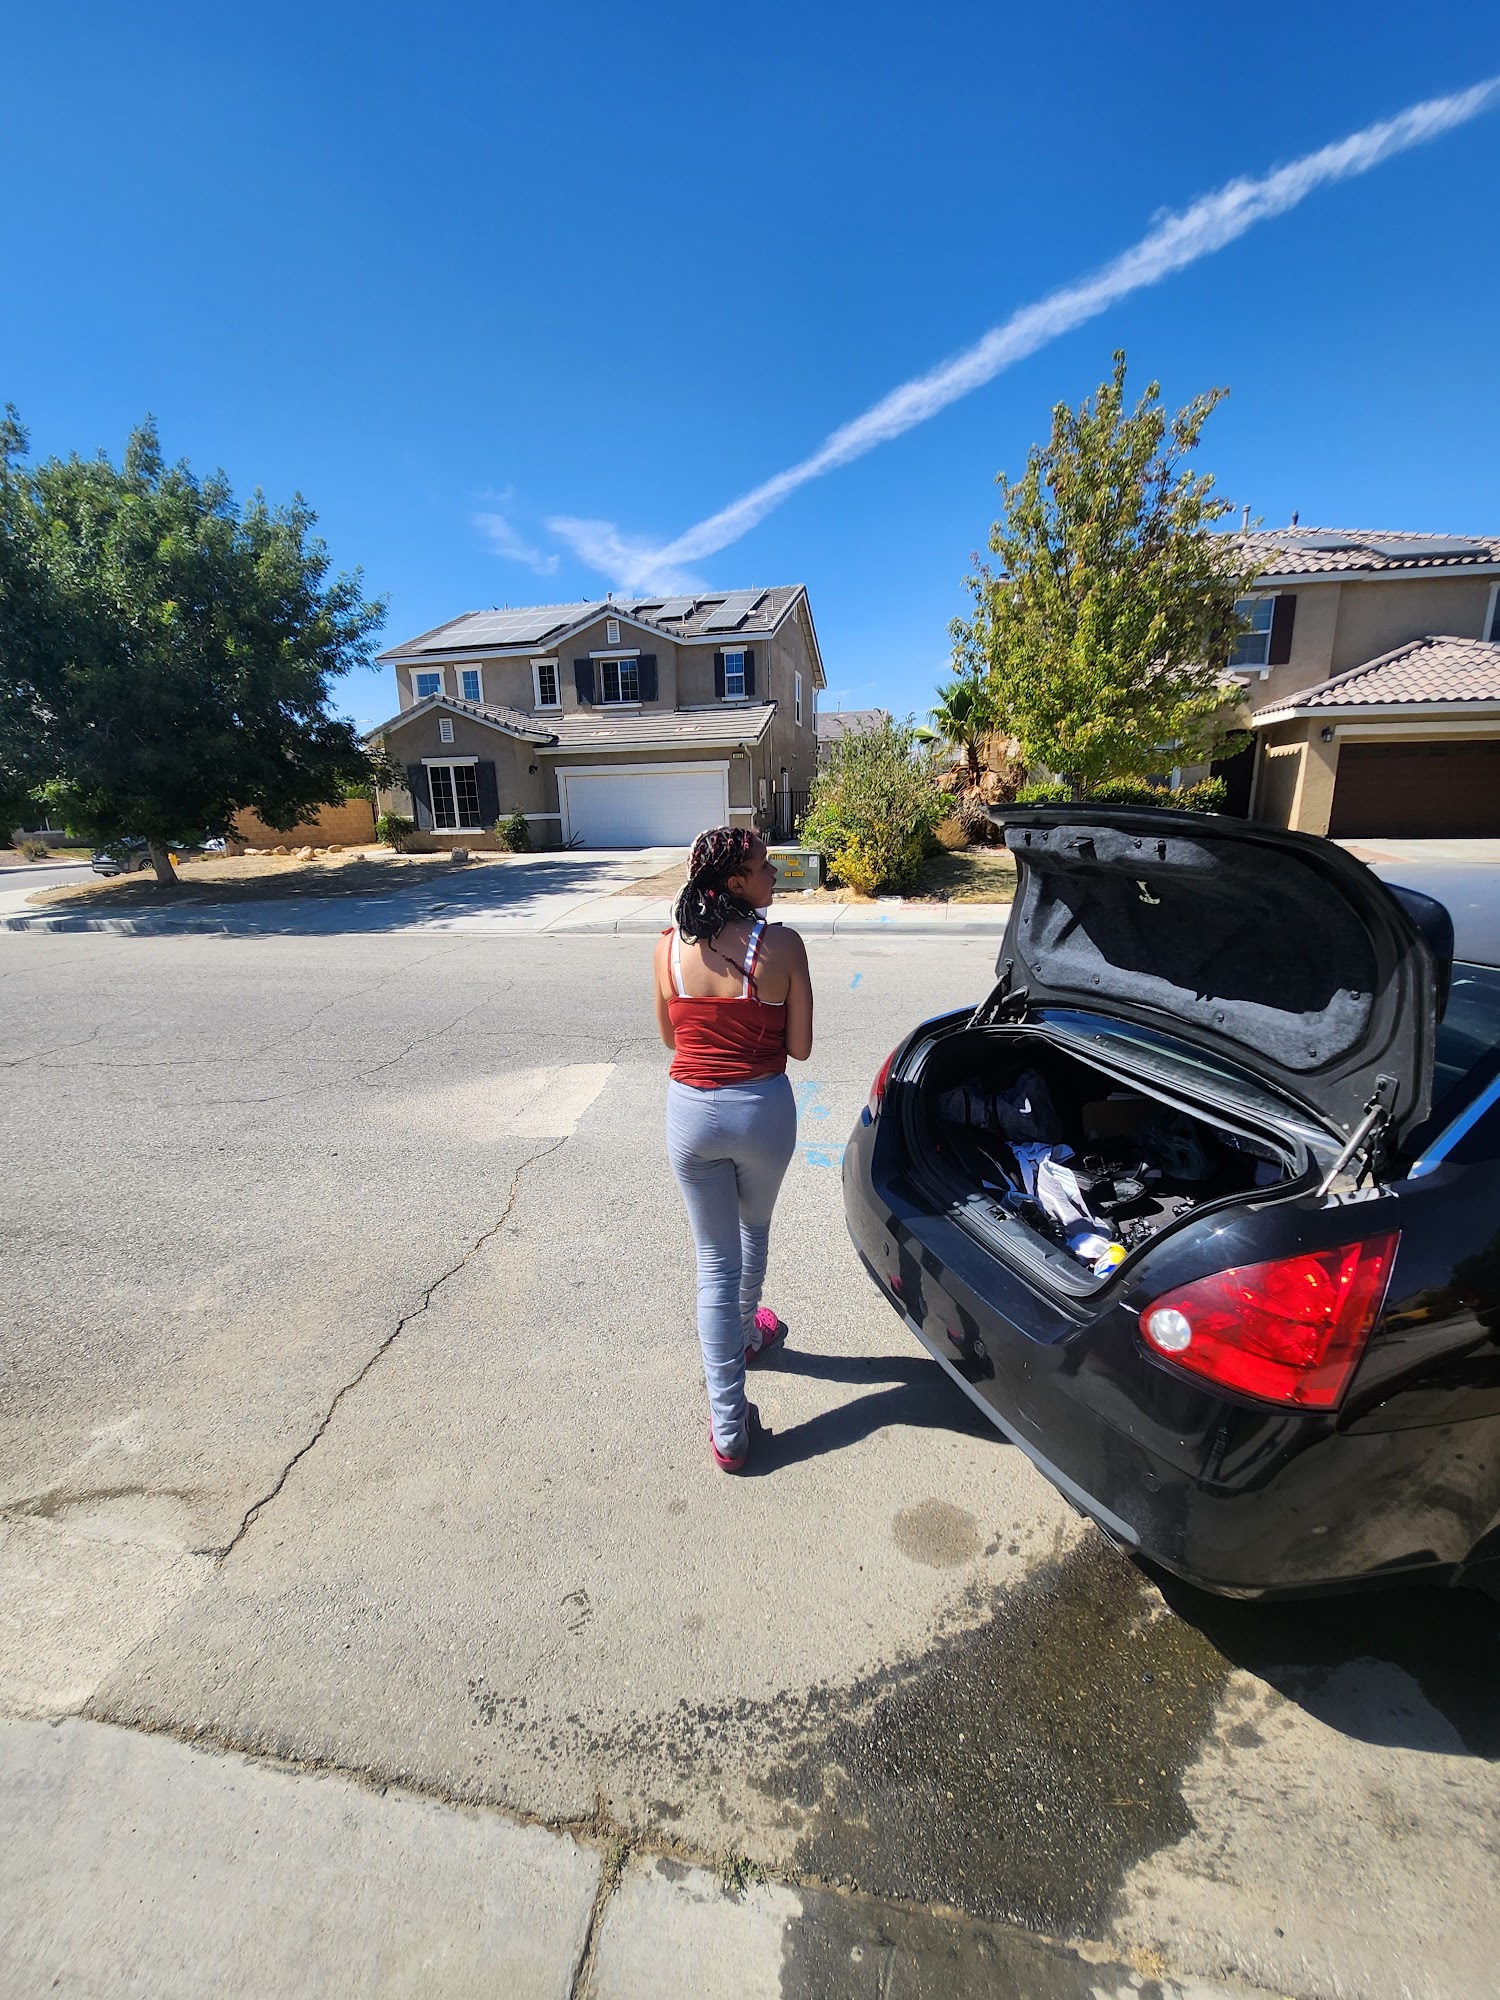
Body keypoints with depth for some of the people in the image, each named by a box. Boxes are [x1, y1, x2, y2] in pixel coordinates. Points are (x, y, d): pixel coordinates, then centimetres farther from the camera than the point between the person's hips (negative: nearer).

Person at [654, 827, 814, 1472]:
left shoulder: (668, 947, -4)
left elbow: (670, 1035, 8)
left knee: (715, 1258, 13)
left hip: (691, 1111, 1)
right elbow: (799, 1047, -7)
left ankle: (729, 1430, 20)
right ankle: (744, 1333, 57)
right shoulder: (782, 945, -14)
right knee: (754, 1230, 28)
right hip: (762, 1110, -1)